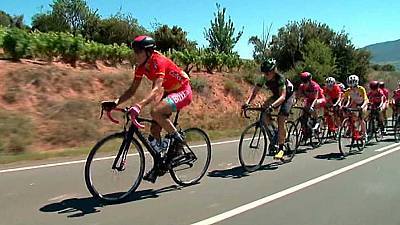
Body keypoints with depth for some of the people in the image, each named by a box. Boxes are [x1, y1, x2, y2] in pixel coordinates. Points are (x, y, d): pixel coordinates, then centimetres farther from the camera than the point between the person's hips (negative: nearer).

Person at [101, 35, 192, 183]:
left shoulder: (158, 61, -27)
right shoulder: (141, 66, -3)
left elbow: (156, 89, -40)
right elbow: (132, 90, -2)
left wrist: (140, 105, -54)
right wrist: (115, 102, -16)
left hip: (183, 91, -8)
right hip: (169, 92, 8)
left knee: (156, 112, -33)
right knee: (154, 129, 2)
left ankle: (177, 139, -11)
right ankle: (159, 164, 17)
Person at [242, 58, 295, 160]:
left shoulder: (280, 78, -33)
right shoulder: (263, 78, -18)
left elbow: (282, 96, -43)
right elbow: (254, 92, -20)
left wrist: (272, 106, -59)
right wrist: (247, 102, -38)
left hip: (288, 96, -6)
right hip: (276, 96, 6)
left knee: (281, 119, -21)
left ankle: (281, 149, -13)